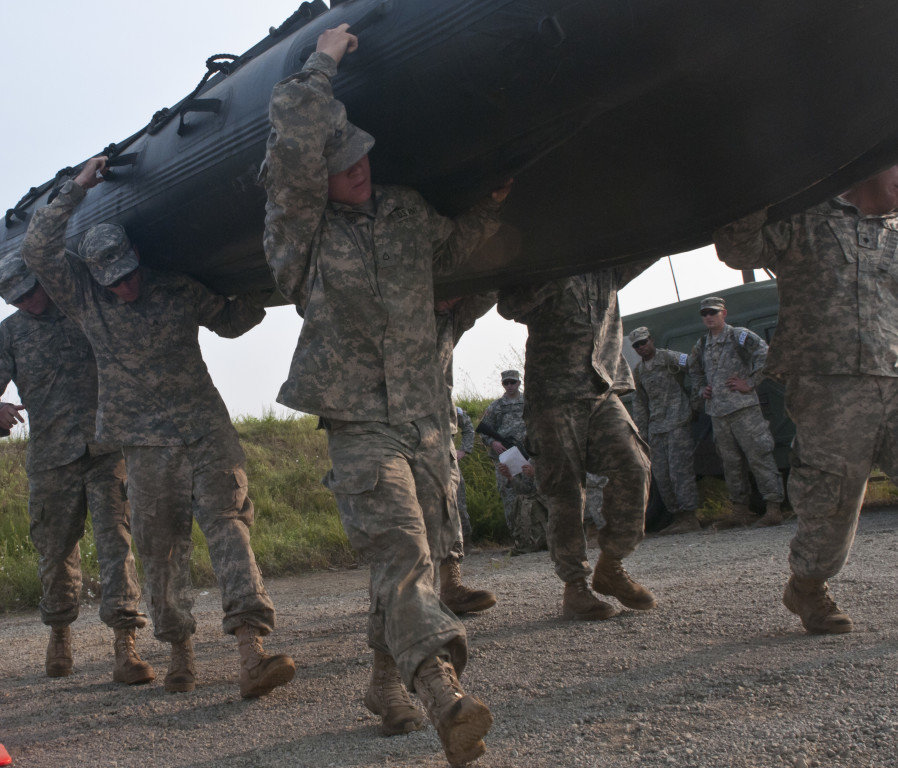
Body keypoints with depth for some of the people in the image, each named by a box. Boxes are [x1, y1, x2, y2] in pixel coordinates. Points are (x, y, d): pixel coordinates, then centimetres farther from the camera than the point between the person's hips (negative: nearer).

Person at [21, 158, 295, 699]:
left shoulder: (179, 289, 5)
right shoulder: (85, 300, 4)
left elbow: (230, 320, 22)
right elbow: (39, 251, -5)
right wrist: (76, 190, -5)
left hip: (206, 429, -1)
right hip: (145, 442, 1)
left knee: (228, 522, -16)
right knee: (161, 544, 3)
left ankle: (252, 652, -25)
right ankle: (181, 652, 18)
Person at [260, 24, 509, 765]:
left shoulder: (406, 211, 10)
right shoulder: (301, 230, -7)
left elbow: (450, 247, 32)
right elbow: (293, 149, -24)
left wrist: (490, 206, 18)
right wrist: (321, 65, -13)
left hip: (427, 416, 6)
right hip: (359, 421, -6)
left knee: (415, 556, 11)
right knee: (400, 550, -20)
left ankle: (387, 681, 29)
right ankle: (445, 695, -30)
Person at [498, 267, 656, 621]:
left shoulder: (607, 272, 18)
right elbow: (510, 306, -15)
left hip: (604, 392, 5)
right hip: (554, 396, -4)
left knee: (634, 468, -14)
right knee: (565, 491, -6)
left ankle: (610, 567, 3)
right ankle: (574, 586, 5)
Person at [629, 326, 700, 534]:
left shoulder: (669, 358, -3)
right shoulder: (638, 371, 18)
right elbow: (639, 403, 22)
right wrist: (641, 432, 18)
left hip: (677, 423, -7)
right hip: (655, 428, 7)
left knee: (680, 468, -11)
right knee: (660, 474, 5)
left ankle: (690, 516, -8)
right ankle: (678, 516, 13)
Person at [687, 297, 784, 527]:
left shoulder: (740, 336, -3)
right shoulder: (701, 346, 16)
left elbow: (766, 356, -13)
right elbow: (694, 371, 33)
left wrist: (749, 383, -14)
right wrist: (700, 390, 15)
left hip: (743, 407, -6)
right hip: (717, 413, 6)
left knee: (758, 456, -7)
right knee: (731, 463, 9)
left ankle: (774, 508, -6)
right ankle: (741, 511, 16)